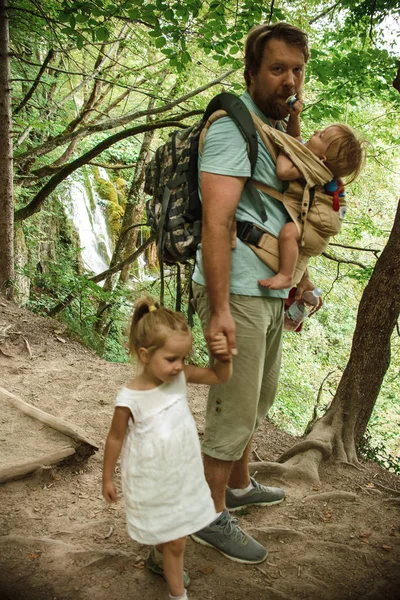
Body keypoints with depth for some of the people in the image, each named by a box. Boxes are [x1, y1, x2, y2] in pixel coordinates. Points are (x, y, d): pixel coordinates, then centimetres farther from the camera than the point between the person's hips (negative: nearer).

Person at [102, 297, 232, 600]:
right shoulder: (130, 400, -27)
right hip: (154, 485, -5)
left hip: (182, 475, 6)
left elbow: (220, 377, -2)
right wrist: (108, 478, 0)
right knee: (176, 542, 7)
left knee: (169, 533, 26)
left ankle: (158, 559, 56)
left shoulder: (180, 376, -13)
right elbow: (115, 438, -11)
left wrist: (224, 355, -23)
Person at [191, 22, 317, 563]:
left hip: (269, 294, 10)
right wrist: (219, 309, -26)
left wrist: (296, 275, 22)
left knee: (258, 400, 22)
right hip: (238, 295, -10)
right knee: (234, 412, -1)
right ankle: (212, 518, 18)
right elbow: (216, 222, -22)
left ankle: (239, 486, 41)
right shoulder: (234, 128, -13)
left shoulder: (278, 133, 18)